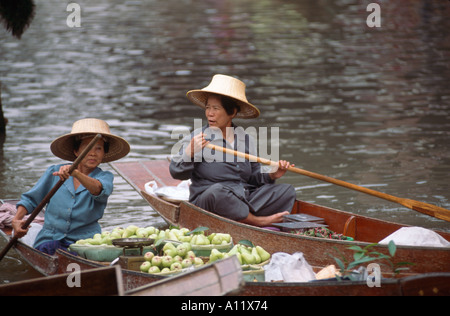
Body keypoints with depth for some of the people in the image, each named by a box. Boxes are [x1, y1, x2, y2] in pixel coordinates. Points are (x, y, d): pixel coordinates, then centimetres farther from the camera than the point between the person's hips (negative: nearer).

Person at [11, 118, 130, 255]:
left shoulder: (105, 177, 2)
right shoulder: (54, 173, 6)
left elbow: (99, 190, -23)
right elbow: (30, 199, 15)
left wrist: (76, 174, -41)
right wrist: (16, 220, -4)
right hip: (50, 239, 1)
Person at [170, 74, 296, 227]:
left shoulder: (246, 140, 14)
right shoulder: (195, 139, 1)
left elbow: (254, 177, 19)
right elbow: (176, 172, -6)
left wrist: (270, 176, 0)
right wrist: (189, 153, -23)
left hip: (244, 201, 5)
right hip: (206, 202, -5)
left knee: (287, 190, -8)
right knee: (217, 191, -39)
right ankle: (257, 221, -26)